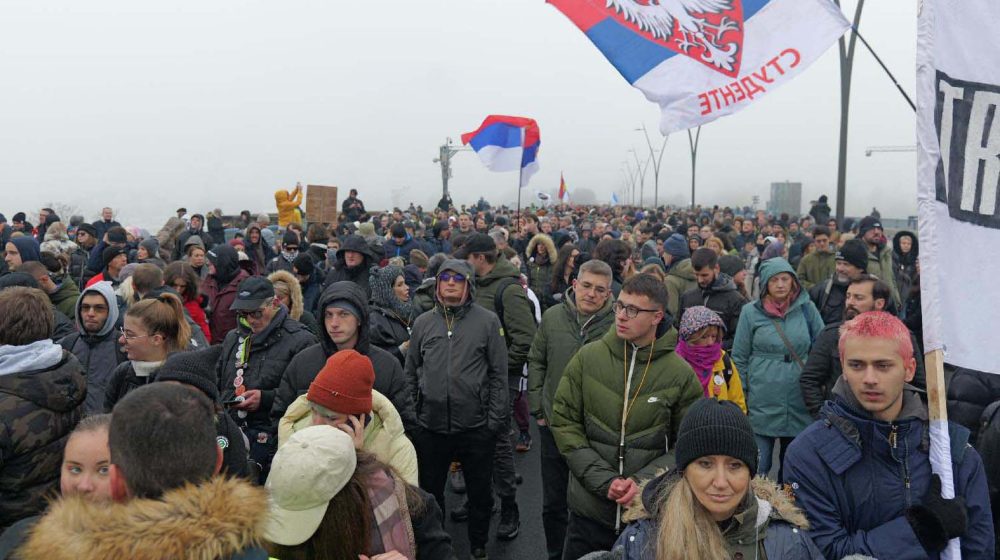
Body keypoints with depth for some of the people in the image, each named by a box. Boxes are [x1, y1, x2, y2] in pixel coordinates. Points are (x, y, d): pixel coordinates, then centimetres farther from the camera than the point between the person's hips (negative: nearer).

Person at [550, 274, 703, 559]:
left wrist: (643, 481, -15)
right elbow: (564, 423, -4)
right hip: (589, 509, 1)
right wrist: (604, 480, -12)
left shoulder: (681, 374, -7)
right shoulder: (588, 357, -5)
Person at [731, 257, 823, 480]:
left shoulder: (807, 309, 2)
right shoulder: (751, 312, -2)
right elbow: (739, 358, 1)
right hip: (762, 405, -2)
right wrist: (740, 397, -1)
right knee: (757, 469, 1)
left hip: (800, 403, 2)